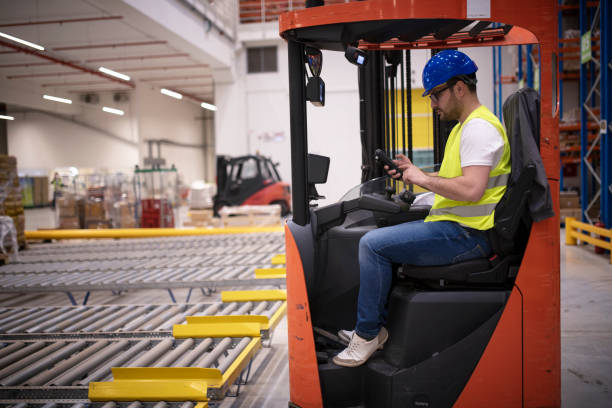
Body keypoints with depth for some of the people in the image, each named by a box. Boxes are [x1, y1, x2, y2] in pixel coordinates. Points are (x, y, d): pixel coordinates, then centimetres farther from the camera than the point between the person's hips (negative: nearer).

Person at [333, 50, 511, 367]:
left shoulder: (479, 127, -16)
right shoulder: (465, 125, 19)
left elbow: (471, 189, -28)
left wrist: (424, 179, -16)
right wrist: (414, 173, 11)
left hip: (465, 234, -12)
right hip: (455, 227, 12)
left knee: (372, 244, -17)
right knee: (378, 236, 20)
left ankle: (368, 334, -4)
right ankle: (375, 326, 22)